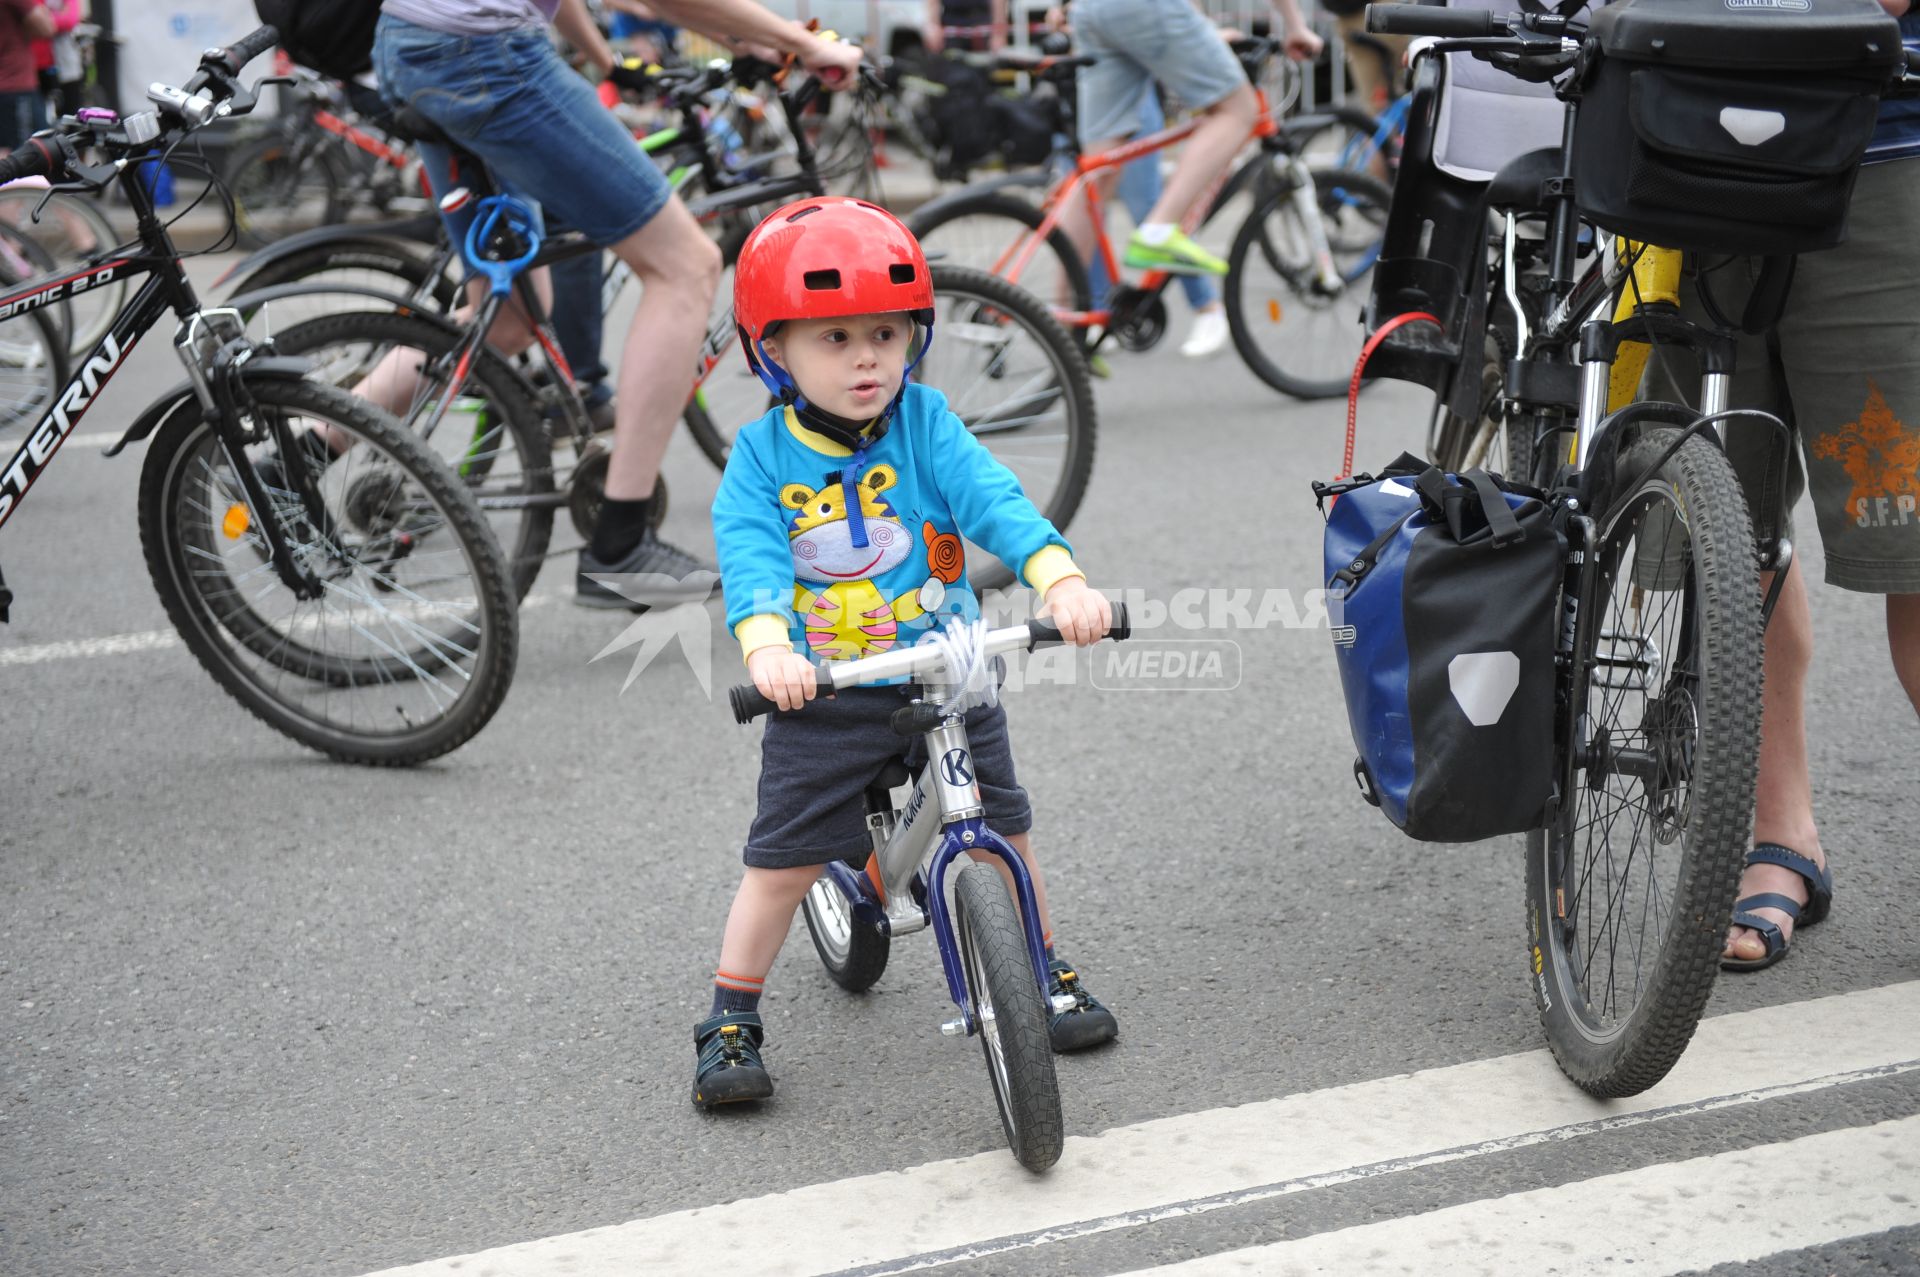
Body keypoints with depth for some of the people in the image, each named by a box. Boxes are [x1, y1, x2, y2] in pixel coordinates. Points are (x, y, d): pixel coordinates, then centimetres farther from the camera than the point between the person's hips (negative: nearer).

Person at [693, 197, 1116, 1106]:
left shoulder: (925, 425, -6)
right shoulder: (763, 453, -7)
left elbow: (993, 498, -19)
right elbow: (749, 553, -20)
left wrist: (1061, 579, -37)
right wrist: (766, 644, -40)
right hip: (822, 698, -1)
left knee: (1004, 835, 9)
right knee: (782, 864, 2)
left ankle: (1047, 973, 34)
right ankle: (731, 1020, 19)